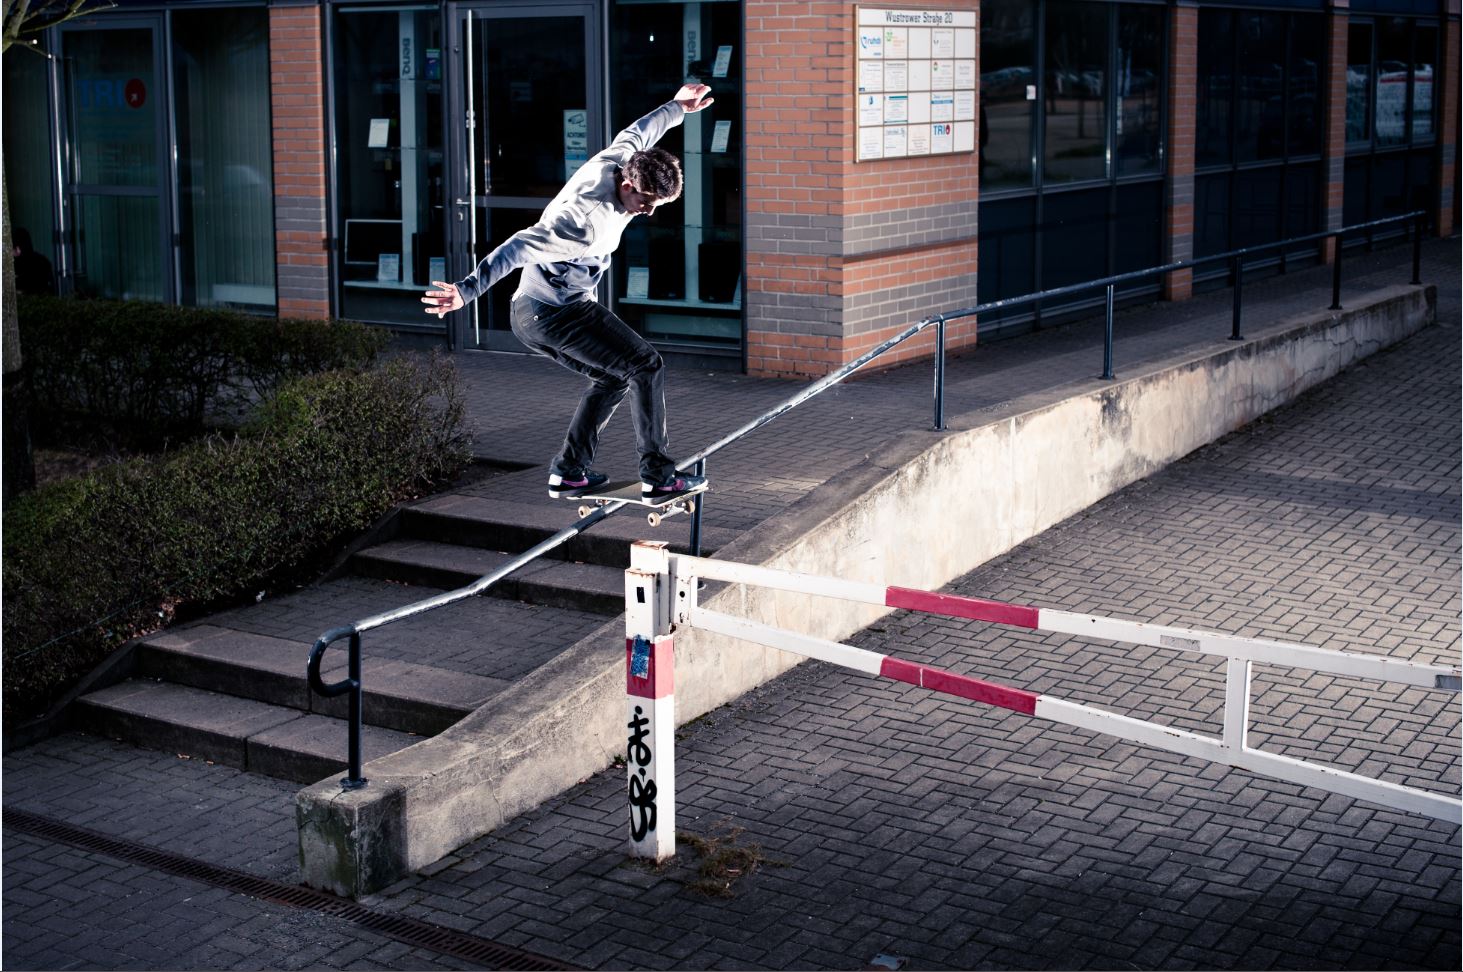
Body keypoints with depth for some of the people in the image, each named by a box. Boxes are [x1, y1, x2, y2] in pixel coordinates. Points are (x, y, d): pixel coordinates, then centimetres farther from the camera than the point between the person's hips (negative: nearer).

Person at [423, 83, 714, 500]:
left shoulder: (613, 161, -1)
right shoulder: (588, 221, -29)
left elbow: (636, 134, 22)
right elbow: (521, 248, -36)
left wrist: (677, 107, 39)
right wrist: (468, 290, -42)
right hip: (557, 314, -11)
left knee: (611, 378, 20)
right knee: (645, 366, -4)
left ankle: (569, 471, 18)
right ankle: (658, 474, -2)